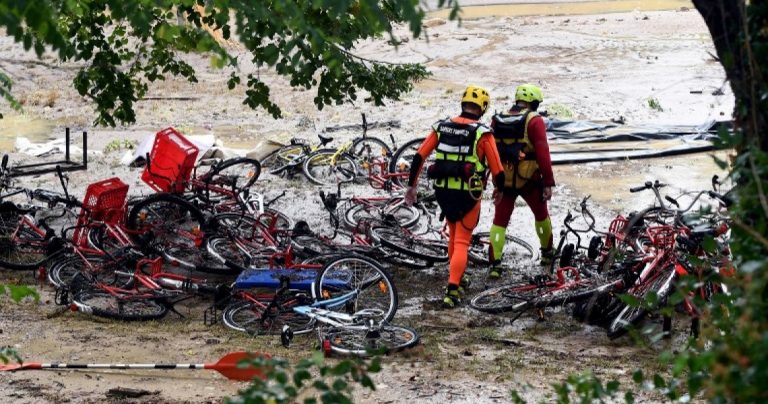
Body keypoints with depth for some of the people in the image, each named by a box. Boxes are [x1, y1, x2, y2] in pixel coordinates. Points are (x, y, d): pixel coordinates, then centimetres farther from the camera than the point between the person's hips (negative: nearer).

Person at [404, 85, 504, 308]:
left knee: (454, 236, 25)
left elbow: (419, 157, 1)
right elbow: (497, 171, -9)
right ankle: (452, 291, -9)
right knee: (462, 242, 3)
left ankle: (458, 281, 37)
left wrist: (412, 185, 11)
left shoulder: (442, 126, 2)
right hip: (468, 195, -4)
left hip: (443, 192, 4)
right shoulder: (482, 133, -10)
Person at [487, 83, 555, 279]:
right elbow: (542, 153, -16)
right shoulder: (534, 121, -10)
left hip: (504, 180, 3)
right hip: (529, 180, -3)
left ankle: (495, 264, -6)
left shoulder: (497, 120, 5)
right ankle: (547, 253, 36)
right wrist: (548, 183, -14)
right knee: (541, 215, 21)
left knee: (500, 221, 6)